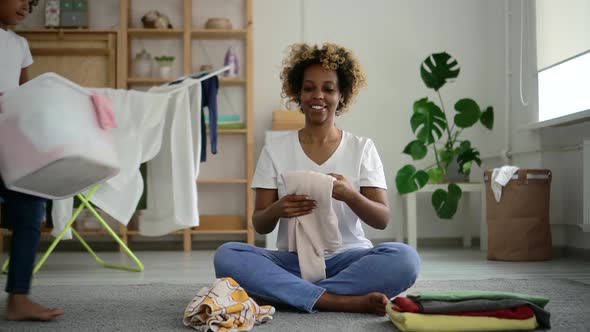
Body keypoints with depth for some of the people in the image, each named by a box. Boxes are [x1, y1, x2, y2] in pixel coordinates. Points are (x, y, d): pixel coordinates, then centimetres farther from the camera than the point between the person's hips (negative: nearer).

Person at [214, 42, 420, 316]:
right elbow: (260, 226, 4)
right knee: (227, 256, -27)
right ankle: (342, 301, -28)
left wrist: (350, 195, -22)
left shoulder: (362, 148, 5)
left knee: (404, 258, -31)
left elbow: (382, 220, -1)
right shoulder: (275, 151, 5)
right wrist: (276, 210, -20)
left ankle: (279, 292, -24)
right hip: (293, 260, 0)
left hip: (347, 259, 0)